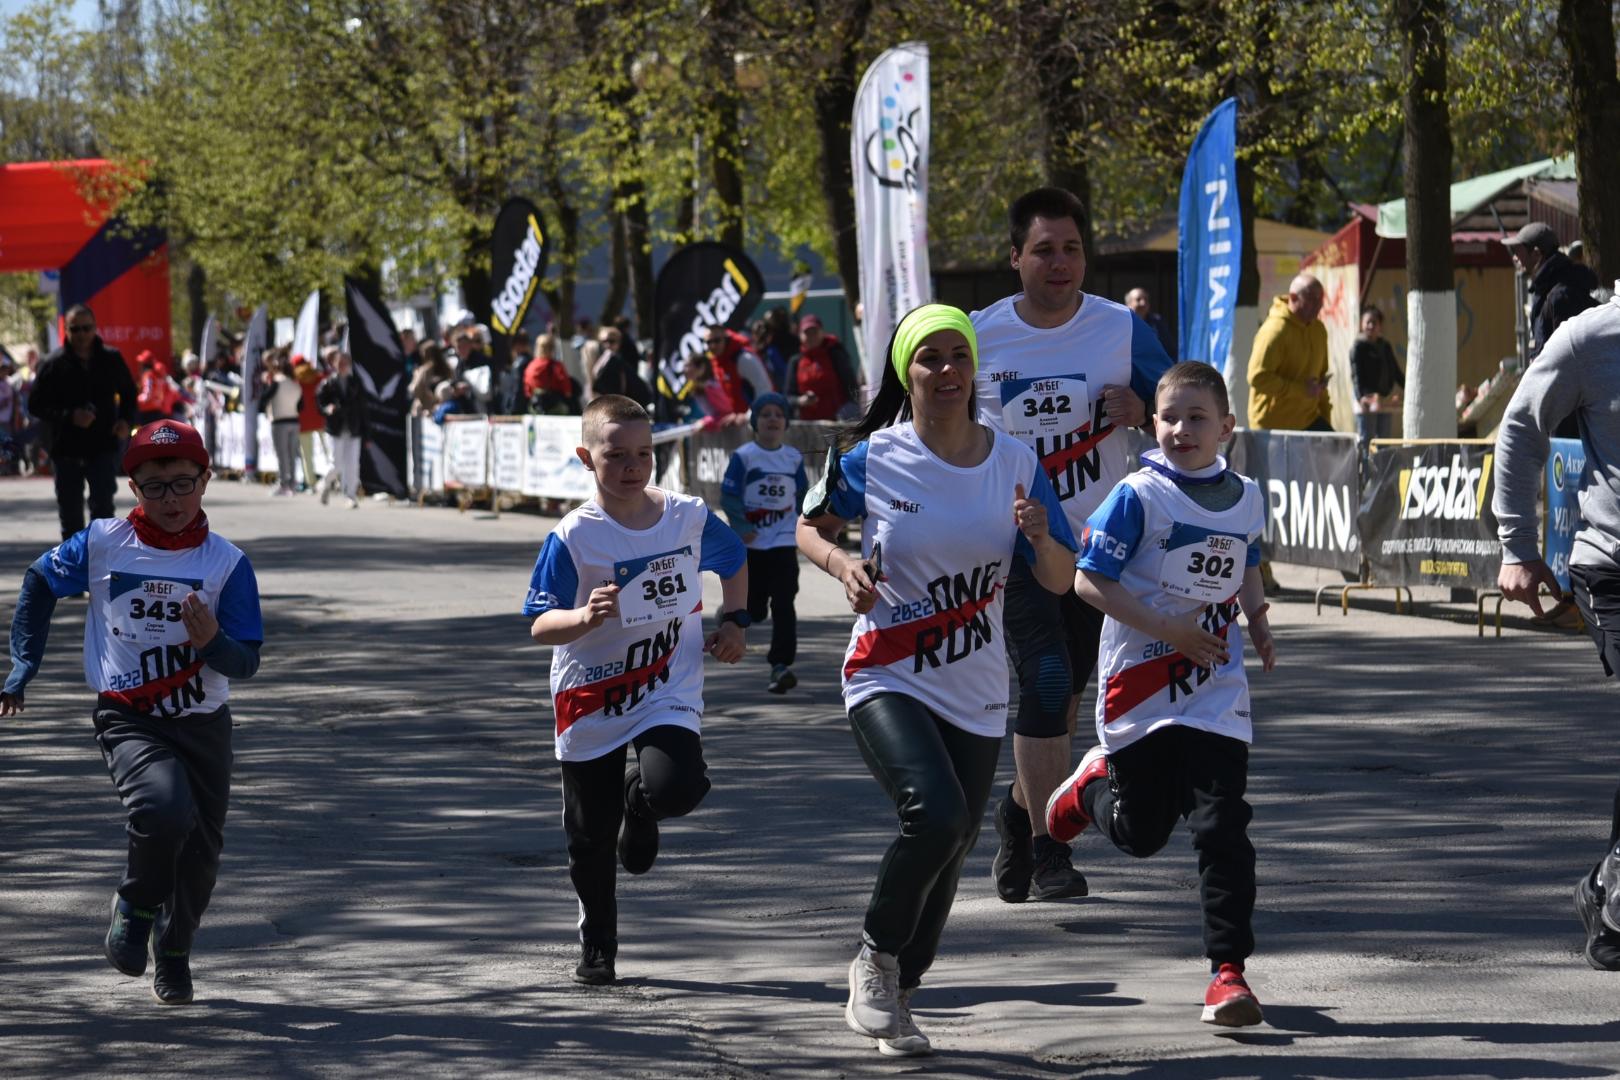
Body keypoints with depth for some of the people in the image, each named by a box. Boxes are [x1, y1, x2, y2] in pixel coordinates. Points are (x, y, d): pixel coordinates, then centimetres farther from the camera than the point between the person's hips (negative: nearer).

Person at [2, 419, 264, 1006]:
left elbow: (246, 663, -6)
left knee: (201, 848, 9)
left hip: (203, 725, 2)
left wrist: (213, 642, -28)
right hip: (129, 720, -2)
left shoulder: (227, 562, -6)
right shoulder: (102, 544, -7)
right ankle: (136, 906, 2)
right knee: (166, 811, -28)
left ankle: (174, 951, 37)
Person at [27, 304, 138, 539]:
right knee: (70, 511, 9)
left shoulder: (111, 359, 1)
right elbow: (36, 404, -5)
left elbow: (128, 392, 16)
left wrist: (126, 420, -2)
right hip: (66, 451, 0)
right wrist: (69, 416, -19)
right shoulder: (54, 364, -6)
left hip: (103, 447, 0)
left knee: (102, 506, -11)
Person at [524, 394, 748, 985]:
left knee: (676, 786, -28)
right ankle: (597, 947, 34)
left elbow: (734, 560, 17)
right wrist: (585, 617, -35)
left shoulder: (689, 517, -5)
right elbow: (539, 625, -16)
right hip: (590, 702, -1)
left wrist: (733, 623, 6)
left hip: (668, 694, 1)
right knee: (590, 839, 9)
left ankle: (641, 805, 12)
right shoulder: (573, 537, -15)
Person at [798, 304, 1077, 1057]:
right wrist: (843, 565, -11)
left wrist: (1040, 537, -20)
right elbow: (810, 527, 10)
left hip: (976, 696, 4)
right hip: (887, 680, -4)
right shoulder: (869, 461, -7)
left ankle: (897, 996, 32)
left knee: (950, 851, 9)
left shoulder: (1015, 464, -2)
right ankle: (874, 959, -1)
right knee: (936, 817, -26)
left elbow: (1060, 582, 1)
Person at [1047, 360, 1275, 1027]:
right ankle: (1093, 784, 45)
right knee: (1140, 834, 10)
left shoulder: (1245, 498, 7)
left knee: (1222, 827, -11)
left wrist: (1257, 623, 8)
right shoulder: (1138, 497, -10)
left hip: (1215, 691, 3)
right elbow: (1088, 580, -12)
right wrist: (1169, 631, -18)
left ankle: (1228, 970, -8)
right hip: (1139, 687, -2)